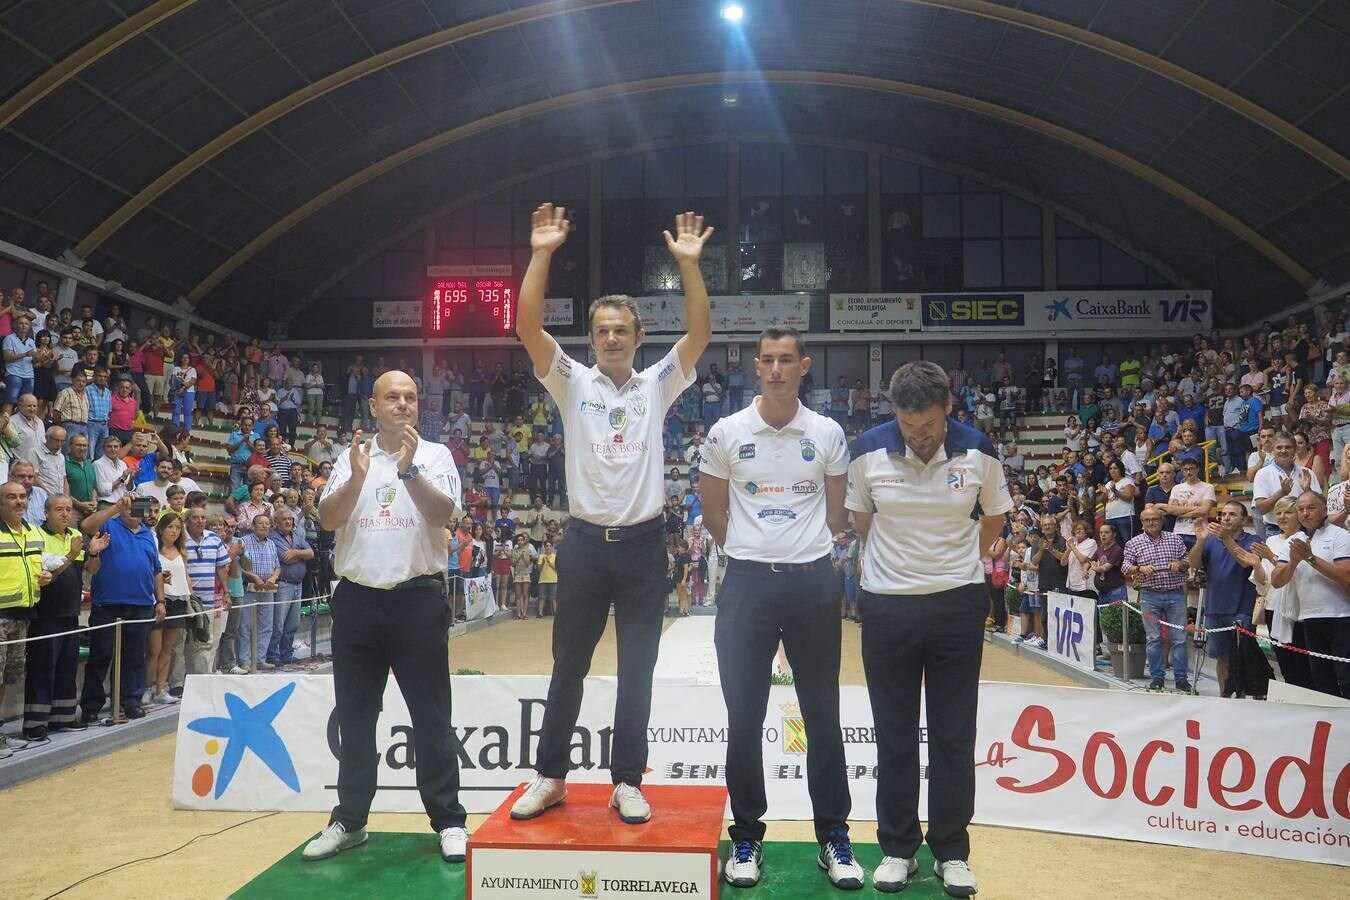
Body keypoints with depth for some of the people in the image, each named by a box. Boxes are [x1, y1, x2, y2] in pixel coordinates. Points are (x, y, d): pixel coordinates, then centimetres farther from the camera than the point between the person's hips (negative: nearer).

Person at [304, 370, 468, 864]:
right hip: (357, 601, 3)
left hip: (418, 599, -3)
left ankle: (448, 820, 12)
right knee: (354, 716, 11)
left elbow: (443, 514, -13)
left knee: (431, 716, 2)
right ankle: (350, 819, 24)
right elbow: (327, 519, -3)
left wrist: (409, 470, -25)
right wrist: (357, 478, -19)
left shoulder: (434, 455, 2)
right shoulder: (350, 457, 9)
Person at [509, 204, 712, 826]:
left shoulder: (658, 386, 5)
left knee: (637, 672, 7)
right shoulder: (572, 383, 3)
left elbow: (699, 334, -7)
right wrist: (541, 254, -16)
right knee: (567, 667, 9)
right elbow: (528, 327, -9)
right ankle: (551, 778, 21)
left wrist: (689, 263, -14)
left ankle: (627, 782, 18)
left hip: (643, 543, 0)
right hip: (585, 541, 0)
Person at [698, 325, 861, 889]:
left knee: (823, 716, 8)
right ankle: (747, 837, 20)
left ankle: (834, 836, 22)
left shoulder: (828, 434, 2)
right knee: (744, 720, 4)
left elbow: (836, 510, 13)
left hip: (813, 582, 1)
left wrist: (806, 550, 12)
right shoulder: (727, 432, 0)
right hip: (747, 583, 0)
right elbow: (714, 512, 10)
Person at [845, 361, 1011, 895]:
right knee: (894, 734, 8)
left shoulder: (978, 451, -7)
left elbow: (994, 517, 10)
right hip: (886, 605, 0)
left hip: (957, 605, 0)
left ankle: (951, 851, 21)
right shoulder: (868, 451, -8)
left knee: (954, 735, 7)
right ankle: (898, 848, 22)